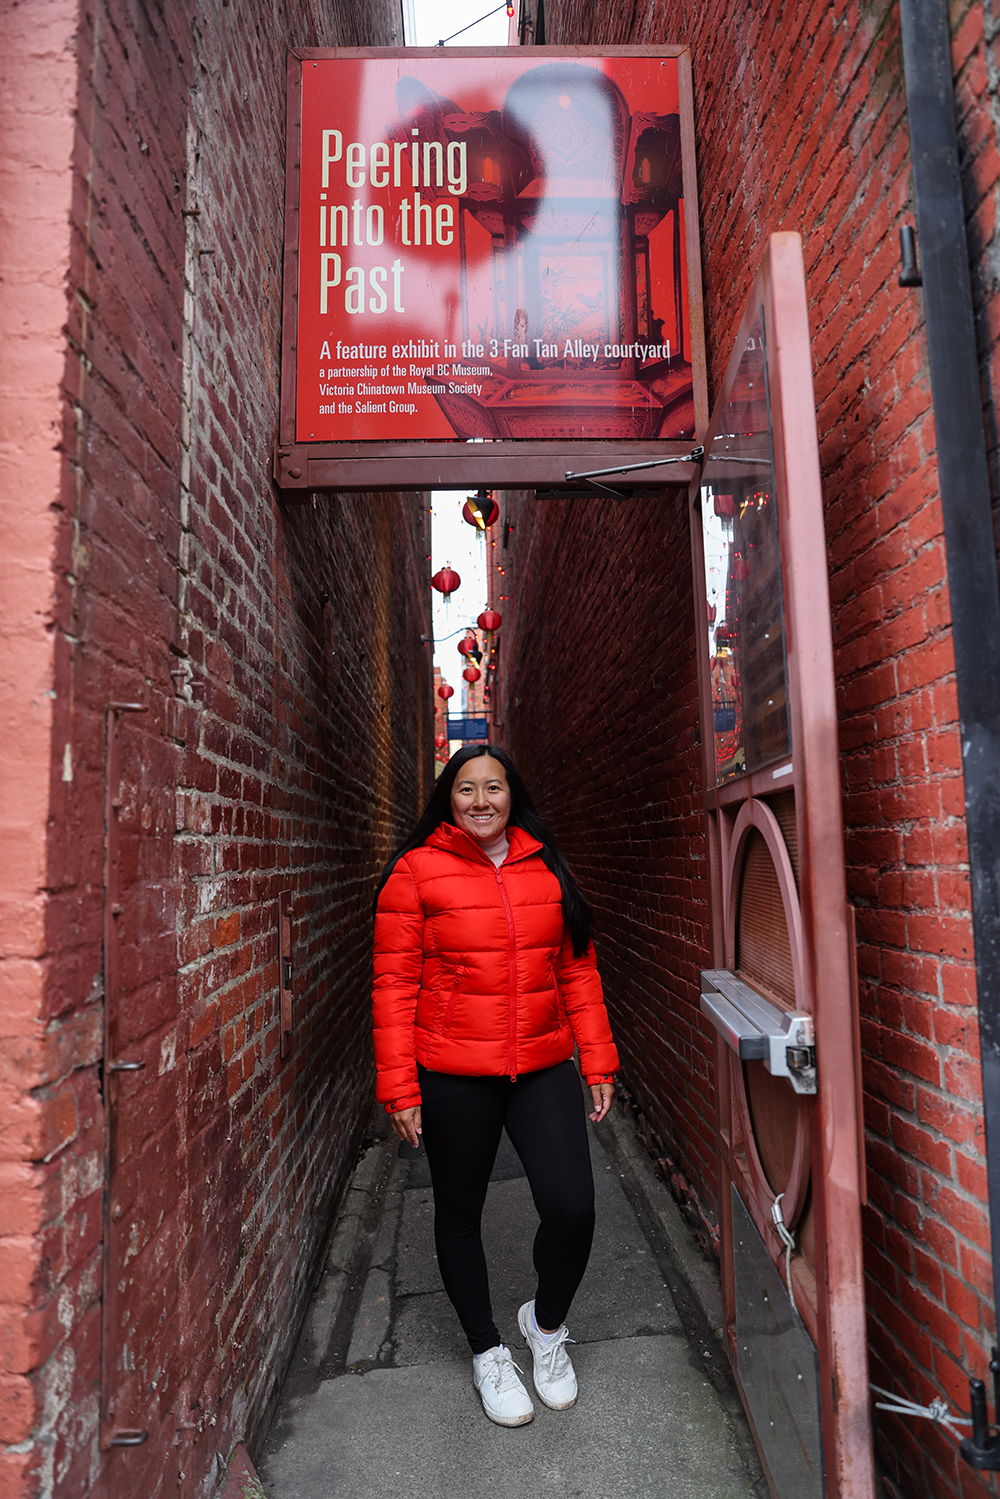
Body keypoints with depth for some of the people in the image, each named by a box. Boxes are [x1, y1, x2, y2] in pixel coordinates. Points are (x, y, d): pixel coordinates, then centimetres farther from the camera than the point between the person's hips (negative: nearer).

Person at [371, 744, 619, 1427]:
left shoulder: (547, 869, 3)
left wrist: (598, 1062, 4)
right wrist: (399, 1087, -9)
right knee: (460, 1214, 14)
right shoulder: (416, 870, -7)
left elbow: (578, 972, 6)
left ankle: (547, 1323, 29)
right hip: (453, 1077, -2)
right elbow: (395, 985, -7)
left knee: (573, 1207, -5)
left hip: (544, 1068, 2)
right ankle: (487, 1350, 42)